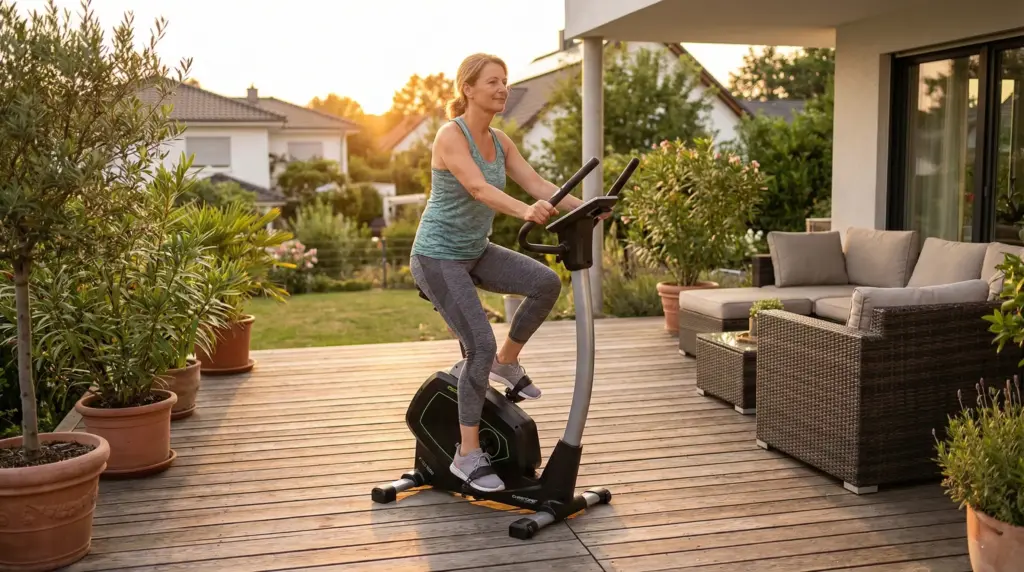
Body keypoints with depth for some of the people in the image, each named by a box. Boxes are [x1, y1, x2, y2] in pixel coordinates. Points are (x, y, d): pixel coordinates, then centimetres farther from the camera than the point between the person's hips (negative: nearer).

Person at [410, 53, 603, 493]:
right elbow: (479, 188, -35)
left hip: (476, 251, 8)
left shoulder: (499, 141, 6)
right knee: (480, 345, -16)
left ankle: (507, 361, 13)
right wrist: (525, 211, -52)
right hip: (438, 256, -8)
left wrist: (584, 207, -16)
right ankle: (467, 456, -2)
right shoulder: (451, 135, -19)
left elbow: (537, 184, -1)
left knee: (546, 283, -10)